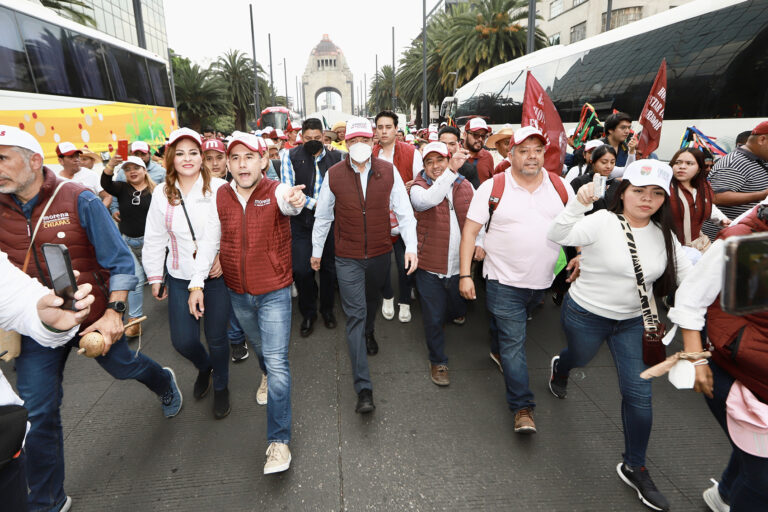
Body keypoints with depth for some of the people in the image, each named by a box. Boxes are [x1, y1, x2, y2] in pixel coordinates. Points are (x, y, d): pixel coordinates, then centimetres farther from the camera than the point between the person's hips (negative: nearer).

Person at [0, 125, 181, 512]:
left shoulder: (78, 200, -15)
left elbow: (121, 261, -14)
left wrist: (113, 312, -21)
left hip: (95, 318, -3)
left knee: (123, 366, 20)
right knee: (38, 414, 7)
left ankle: (164, 383, 57)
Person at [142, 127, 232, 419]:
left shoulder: (219, 188, -8)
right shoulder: (162, 194, 3)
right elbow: (154, 239, 9)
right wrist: (154, 277, 10)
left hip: (217, 274, -3)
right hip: (180, 278, 3)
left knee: (216, 337, 6)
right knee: (183, 341, 5)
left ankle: (221, 387, 33)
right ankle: (204, 367, 41)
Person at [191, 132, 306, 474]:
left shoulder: (277, 192, -14)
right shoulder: (221, 196, -2)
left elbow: (290, 202, -39)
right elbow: (210, 241, 3)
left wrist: (296, 201, -63)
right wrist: (197, 283, 0)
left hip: (274, 292, -4)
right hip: (238, 293, 5)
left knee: (277, 361, -7)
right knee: (260, 348, 26)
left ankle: (278, 440, 2)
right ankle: (269, 377, 59)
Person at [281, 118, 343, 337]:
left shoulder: (336, 157, 5)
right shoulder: (291, 156, 0)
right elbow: (288, 189, -7)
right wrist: (314, 204, -15)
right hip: (301, 222, -1)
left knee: (329, 267, 10)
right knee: (302, 270, -2)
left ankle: (327, 309, 32)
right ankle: (308, 314, 20)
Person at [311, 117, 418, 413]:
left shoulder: (389, 172, -4)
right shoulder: (333, 175, -6)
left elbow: (404, 212, -1)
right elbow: (322, 217, 5)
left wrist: (411, 247, -10)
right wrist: (317, 250, 11)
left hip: (380, 255, 2)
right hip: (348, 258, -2)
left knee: (372, 301, 24)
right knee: (355, 315, -5)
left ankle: (368, 333, 60)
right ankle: (363, 389, -1)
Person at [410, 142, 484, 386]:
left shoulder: (465, 185, 4)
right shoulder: (419, 186, -8)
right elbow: (426, 201, -33)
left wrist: (480, 241, -3)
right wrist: (451, 171, -34)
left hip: (460, 265, 4)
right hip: (430, 266, -4)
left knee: (458, 308, 27)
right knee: (433, 319, 5)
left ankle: (455, 312, 65)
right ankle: (437, 361, 26)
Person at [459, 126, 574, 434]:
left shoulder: (560, 187, 3)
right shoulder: (492, 187, -7)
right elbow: (470, 230, -7)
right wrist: (465, 274, -12)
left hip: (542, 282, 4)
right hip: (504, 282, -3)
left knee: (512, 337, 22)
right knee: (513, 342, -2)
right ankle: (522, 408, 9)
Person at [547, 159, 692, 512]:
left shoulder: (664, 235, -2)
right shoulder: (602, 221, -19)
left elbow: (686, 275, 2)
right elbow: (557, 236, -31)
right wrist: (578, 204, -45)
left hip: (634, 321, 4)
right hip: (586, 315, -4)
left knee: (639, 394, 3)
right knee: (580, 358, 23)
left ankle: (634, 467, 24)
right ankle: (559, 367, 64)